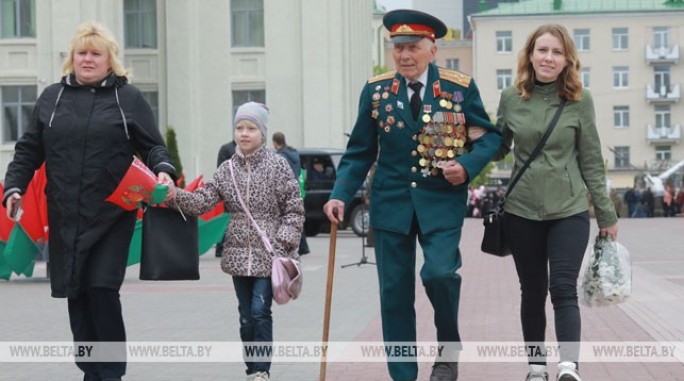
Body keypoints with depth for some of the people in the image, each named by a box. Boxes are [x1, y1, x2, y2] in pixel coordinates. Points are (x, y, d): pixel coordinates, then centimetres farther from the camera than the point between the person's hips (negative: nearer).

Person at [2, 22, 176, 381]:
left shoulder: (129, 98, 5)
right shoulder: (52, 97, 12)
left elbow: (152, 146, 5)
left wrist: (163, 170, -16)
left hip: (112, 216, -3)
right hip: (64, 217, 3)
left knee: (103, 289, -9)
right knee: (77, 295, 5)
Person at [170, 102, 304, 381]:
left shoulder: (277, 165, -5)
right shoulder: (227, 169, 6)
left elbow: (294, 209, -4)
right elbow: (203, 200, -2)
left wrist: (283, 243, -12)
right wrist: (178, 196, -20)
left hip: (269, 254, -4)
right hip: (239, 254, 4)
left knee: (260, 311, -10)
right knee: (246, 315, 9)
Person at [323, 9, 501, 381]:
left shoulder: (461, 87, -2)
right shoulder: (375, 89, 3)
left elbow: (489, 137, 4)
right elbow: (360, 152, 6)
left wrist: (467, 166, -15)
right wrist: (340, 194, -6)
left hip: (442, 200, -2)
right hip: (391, 202, 2)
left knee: (439, 272, -21)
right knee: (394, 293, 4)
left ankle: (448, 350, 8)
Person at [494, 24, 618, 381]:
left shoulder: (580, 100, -2)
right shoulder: (511, 98, 1)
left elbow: (591, 161, 2)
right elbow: (497, 149, 12)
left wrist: (607, 214, 3)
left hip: (570, 210, -1)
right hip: (522, 211, 2)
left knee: (563, 289, -11)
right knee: (533, 292, 9)